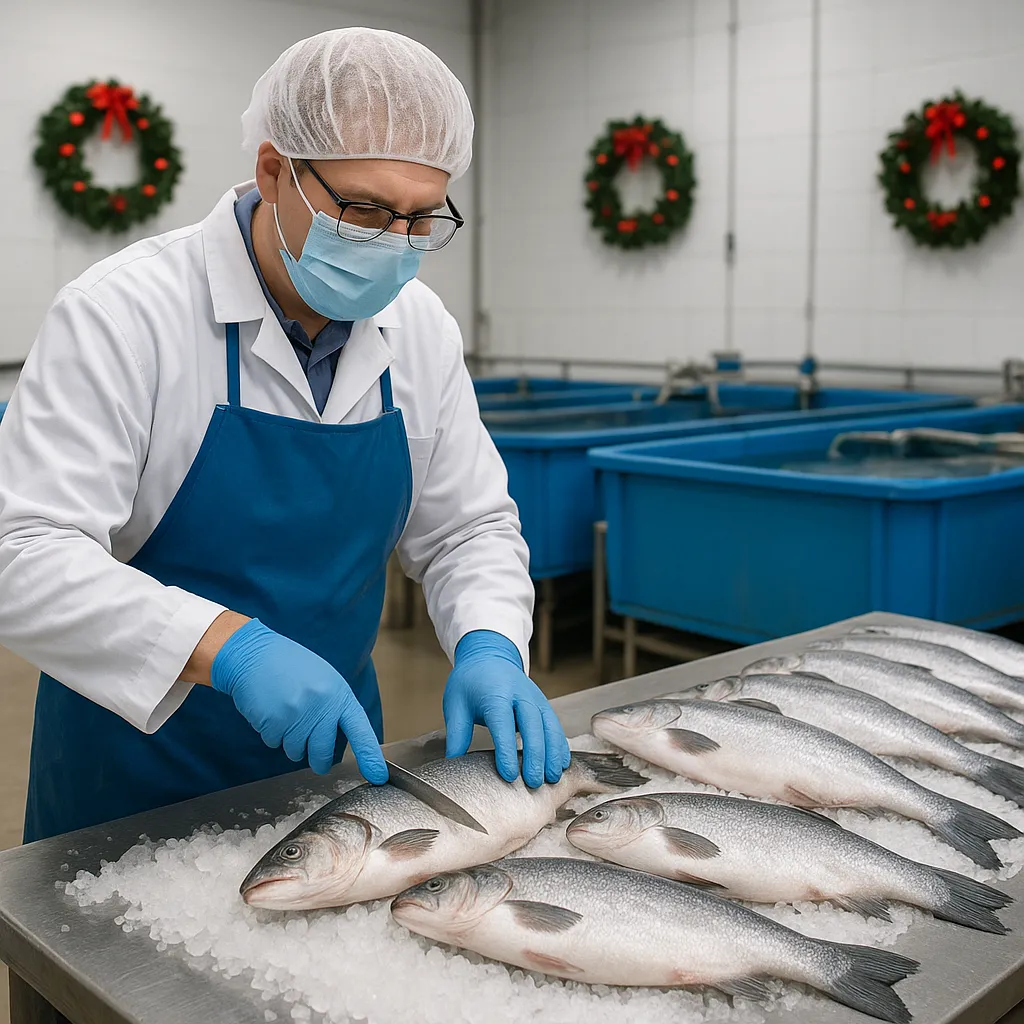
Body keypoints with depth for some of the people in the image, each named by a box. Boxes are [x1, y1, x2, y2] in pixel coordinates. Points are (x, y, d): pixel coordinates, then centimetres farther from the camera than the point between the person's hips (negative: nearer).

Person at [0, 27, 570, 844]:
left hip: (333, 748, 5)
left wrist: (488, 647, -16)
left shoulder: (420, 327, -4)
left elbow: (469, 527, 3)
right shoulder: (123, 314, -21)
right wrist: (228, 645, -38)